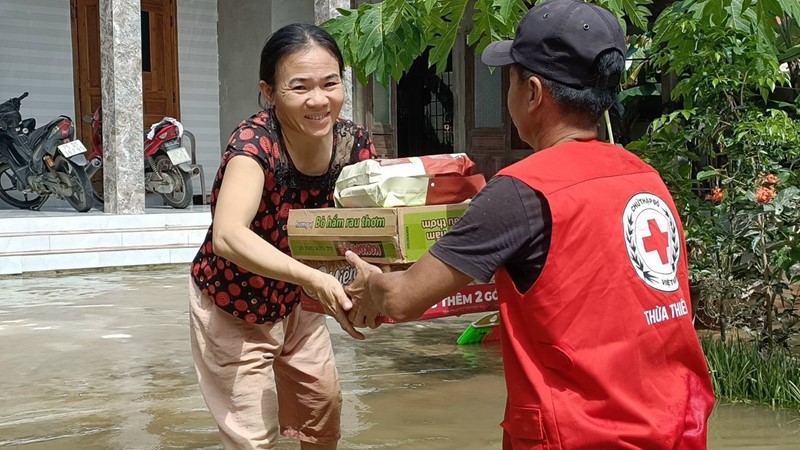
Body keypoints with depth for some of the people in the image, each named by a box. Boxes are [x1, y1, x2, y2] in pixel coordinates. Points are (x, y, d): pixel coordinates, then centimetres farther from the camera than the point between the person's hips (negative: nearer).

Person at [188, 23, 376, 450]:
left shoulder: (354, 143, -17)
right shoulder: (254, 142, -34)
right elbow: (229, 236, -49)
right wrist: (313, 279, -61)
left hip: (293, 302, 6)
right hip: (231, 308, -5)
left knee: (325, 407, 19)